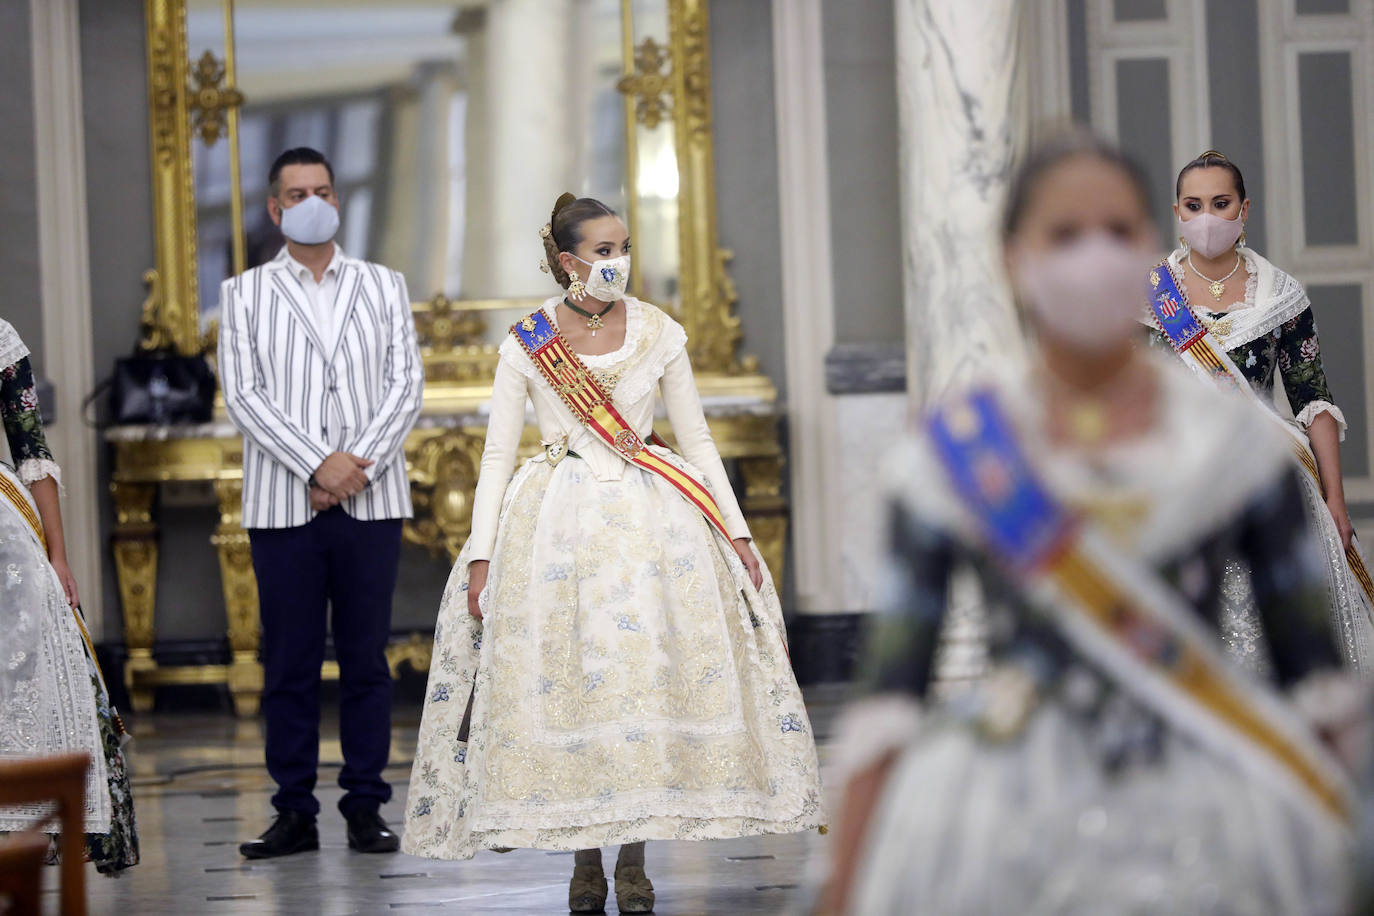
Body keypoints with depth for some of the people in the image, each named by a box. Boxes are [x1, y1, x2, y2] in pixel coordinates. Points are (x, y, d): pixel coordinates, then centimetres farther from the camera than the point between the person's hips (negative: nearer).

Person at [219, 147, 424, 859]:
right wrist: (318, 466, -13)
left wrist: (358, 465, -10)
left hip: (371, 501, 1)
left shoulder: (383, 287, 12)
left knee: (366, 660, 3)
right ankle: (294, 812, 5)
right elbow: (243, 395, -2)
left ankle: (365, 808, 7)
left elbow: (406, 385, 4)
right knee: (289, 663, 1)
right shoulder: (245, 294, 8)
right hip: (282, 502, -1)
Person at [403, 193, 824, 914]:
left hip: (651, 519, 1)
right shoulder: (527, 343, 0)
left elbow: (698, 441, 8)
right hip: (557, 523, -1)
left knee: (646, 674, -4)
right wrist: (481, 553, -6)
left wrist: (736, 531, 2)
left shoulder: (659, 334, 4)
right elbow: (497, 454, 2)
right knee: (566, 681, -4)